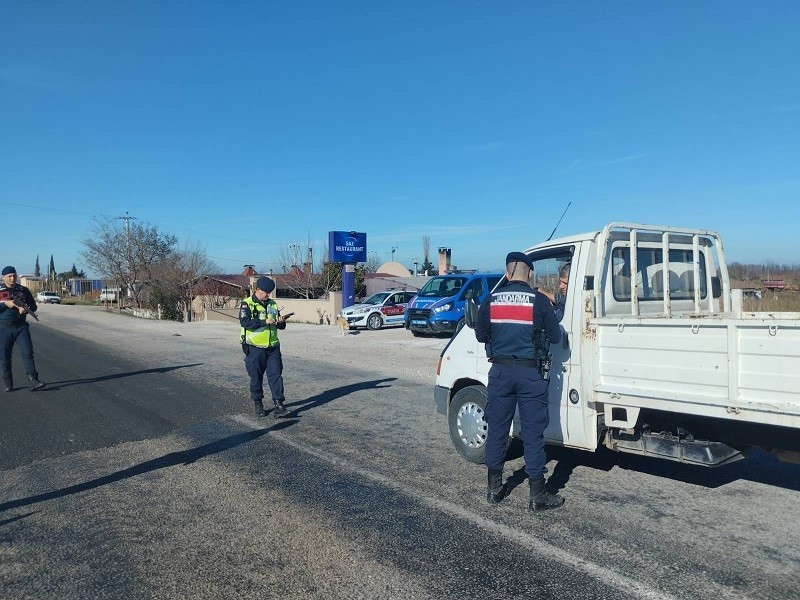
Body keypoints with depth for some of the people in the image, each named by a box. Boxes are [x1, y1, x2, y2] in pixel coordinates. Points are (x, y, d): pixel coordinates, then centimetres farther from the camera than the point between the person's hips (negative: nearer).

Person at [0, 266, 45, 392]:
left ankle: (34, 381, -12)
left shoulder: (23, 290, 10)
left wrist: (25, 309, -8)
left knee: (28, 352, -9)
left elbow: (33, 306, 13)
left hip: (21, 327, 1)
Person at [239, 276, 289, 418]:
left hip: (273, 348, 4)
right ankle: (258, 404, 23)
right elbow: (245, 322, -22)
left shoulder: (272, 304, 11)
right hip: (255, 348, -4)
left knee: (276, 375, -1)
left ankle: (279, 405, 0)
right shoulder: (247, 304, -6)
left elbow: (281, 326, 16)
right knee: (256, 378, 8)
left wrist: (281, 322, -8)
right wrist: (265, 322, -26)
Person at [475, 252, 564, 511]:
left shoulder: (491, 299, 0)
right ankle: (537, 495, 11)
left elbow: (481, 335, 8)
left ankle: (494, 488, 22)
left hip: (500, 371, 2)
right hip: (530, 373, -2)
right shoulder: (539, 300, -6)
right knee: (533, 433, 5)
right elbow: (555, 336, 1)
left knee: (496, 429, 12)